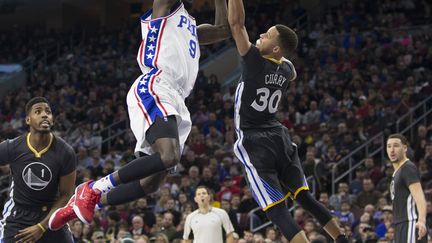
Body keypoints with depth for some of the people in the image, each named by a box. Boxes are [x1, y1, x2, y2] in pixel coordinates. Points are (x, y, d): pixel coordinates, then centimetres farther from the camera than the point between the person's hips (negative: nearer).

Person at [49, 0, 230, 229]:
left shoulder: (190, 27, 33)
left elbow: (223, 29, 40)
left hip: (174, 102, 9)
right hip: (153, 91, -9)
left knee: (150, 183, 3)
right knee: (169, 157, -32)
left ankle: (84, 203, 14)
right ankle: (95, 188, -20)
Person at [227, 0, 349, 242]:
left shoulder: (255, 60, -14)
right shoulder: (287, 68, 6)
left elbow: (236, 22, -17)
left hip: (254, 143, -7)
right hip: (280, 137, 7)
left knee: (276, 209, -9)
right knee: (304, 197, 17)